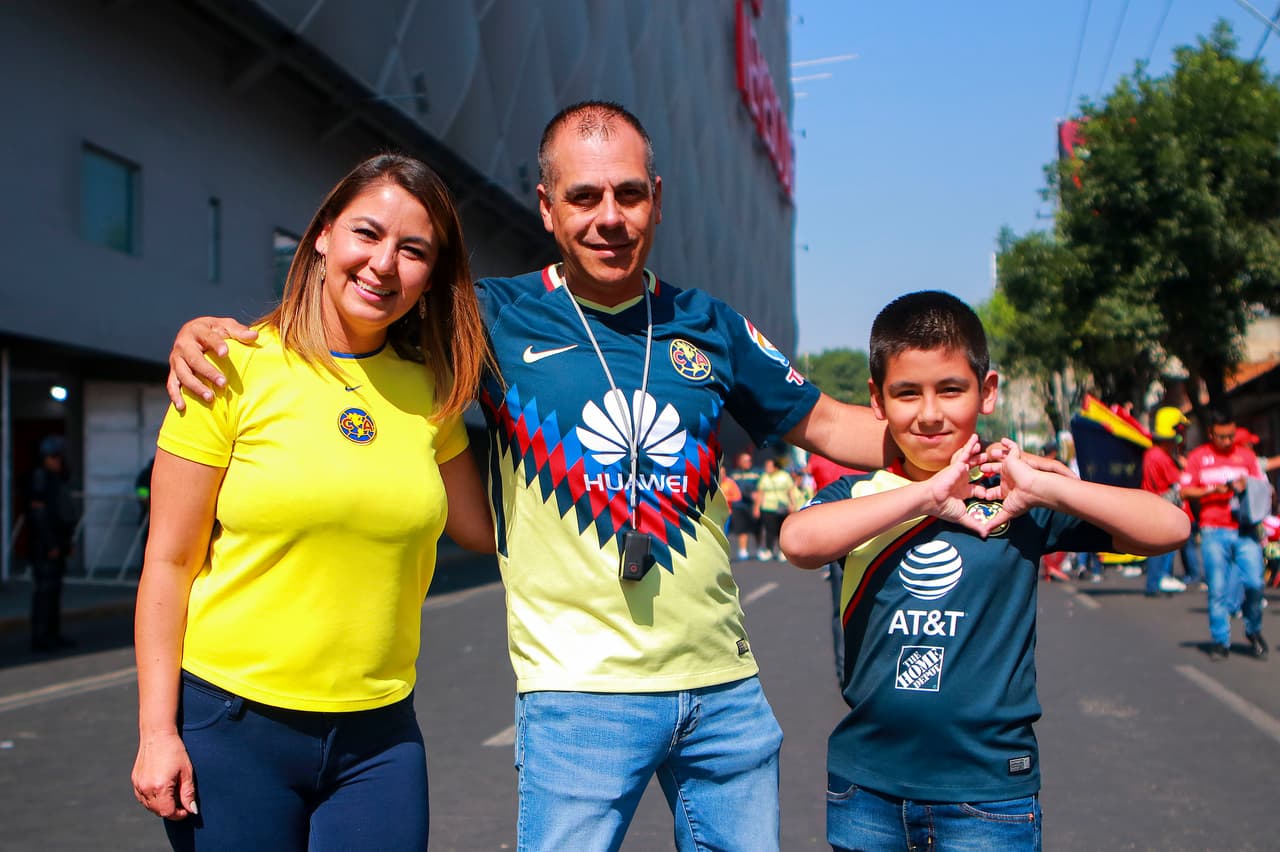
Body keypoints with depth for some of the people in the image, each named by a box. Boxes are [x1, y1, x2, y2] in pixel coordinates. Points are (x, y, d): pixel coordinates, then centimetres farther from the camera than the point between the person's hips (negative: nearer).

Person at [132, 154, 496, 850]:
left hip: (378, 733, 3)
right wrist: (157, 731, -8)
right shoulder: (236, 370, -6)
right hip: (231, 724, -3)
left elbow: (482, 526, 11)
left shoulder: (427, 392, 5)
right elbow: (169, 561, -6)